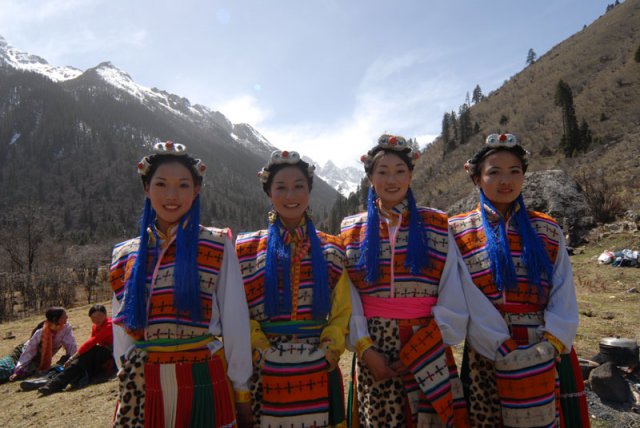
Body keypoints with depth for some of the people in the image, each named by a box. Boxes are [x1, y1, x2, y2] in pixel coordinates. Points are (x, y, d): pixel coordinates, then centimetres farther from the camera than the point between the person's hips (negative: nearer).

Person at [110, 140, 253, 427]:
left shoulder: (217, 247, -5)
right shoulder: (126, 256, 5)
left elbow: (235, 323, -4)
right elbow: (122, 331, 10)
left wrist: (241, 391, -2)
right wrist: (127, 380, 8)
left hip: (203, 384, -2)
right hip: (144, 390, 3)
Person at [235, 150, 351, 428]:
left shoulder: (331, 249, 6)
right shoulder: (248, 248, 2)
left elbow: (342, 309, 6)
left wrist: (330, 348, -7)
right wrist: (260, 350, -11)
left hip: (318, 371, 1)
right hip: (267, 371, -1)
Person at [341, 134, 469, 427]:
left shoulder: (436, 225, 2)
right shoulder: (352, 231, 5)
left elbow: (452, 299, -2)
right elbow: (348, 300, 2)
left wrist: (417, 351, -8)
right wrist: (366, 349, -8)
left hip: (427, 350, 0)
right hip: (374, 350, 1)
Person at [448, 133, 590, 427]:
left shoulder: (548, 231, 6)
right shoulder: (458, 232, -2)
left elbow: (564, 296, 0)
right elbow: (471, 301, -10)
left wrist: (551, 345, -14)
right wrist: (506, 350, -16)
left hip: (547, 356, 2)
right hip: (487, 355, -1)